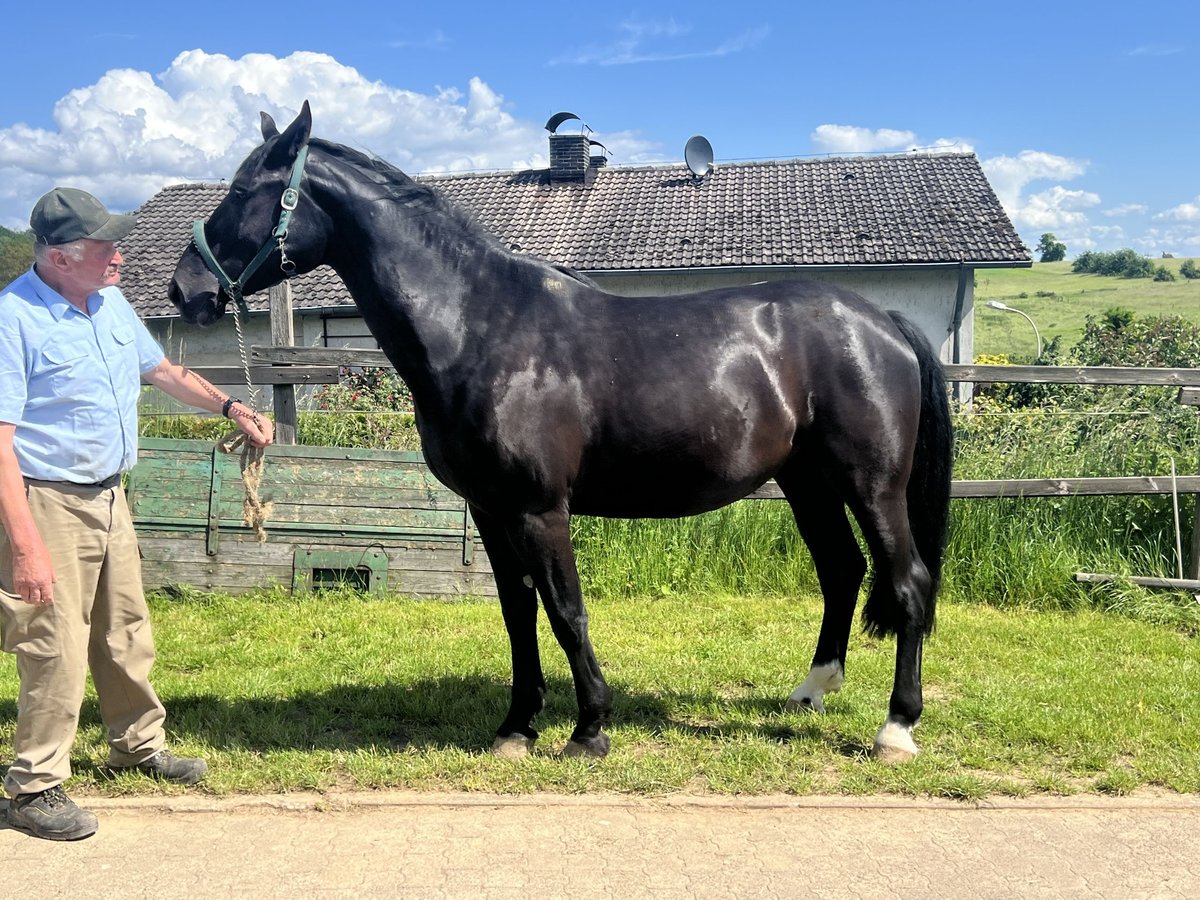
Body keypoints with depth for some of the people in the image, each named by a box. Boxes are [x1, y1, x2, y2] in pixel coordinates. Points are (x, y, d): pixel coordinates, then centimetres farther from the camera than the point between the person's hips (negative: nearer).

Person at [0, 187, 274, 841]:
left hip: (108, 498, 8)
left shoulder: (110, 302, 4)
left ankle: (139, 745, 38)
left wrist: (230, 408, 7)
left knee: (126, 634, 20)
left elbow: (165, 371, 21)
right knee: (56, 651, -2)